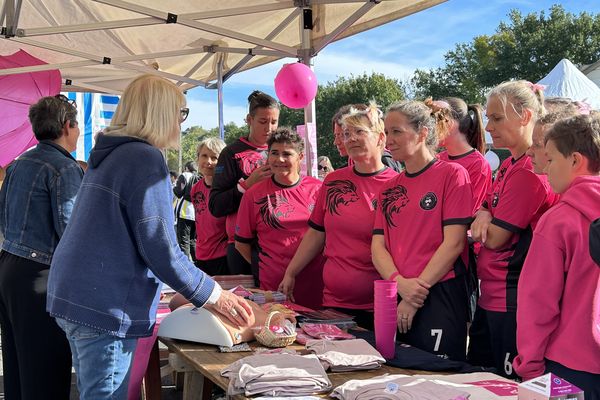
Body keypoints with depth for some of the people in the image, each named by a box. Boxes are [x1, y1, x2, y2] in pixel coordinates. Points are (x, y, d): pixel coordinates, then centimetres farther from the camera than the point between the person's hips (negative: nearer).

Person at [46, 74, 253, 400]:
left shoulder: (109, 155, 15)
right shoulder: (145, 159, -15)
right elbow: (160, 248, -19)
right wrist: (215, 296, -10)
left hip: (73, 295, 10)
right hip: (105, 307, -10)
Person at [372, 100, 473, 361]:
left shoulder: (452, 174, -2)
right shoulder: (389, 188, 15)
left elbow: (453, 242, -11)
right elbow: (378, 245, 6)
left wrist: (417, 290, -13)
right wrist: (399, 282, -14)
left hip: (439, 295, -5)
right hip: (394, 299, 6)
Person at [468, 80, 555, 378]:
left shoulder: (529, 171, -18)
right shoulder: (509, 165, 12)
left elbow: (495, 239, -18)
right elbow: (488, 206, 16)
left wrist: (480, 225, 2)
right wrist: (483, 214, -7)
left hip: (511, 305, -10)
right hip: (490, 298, 10)